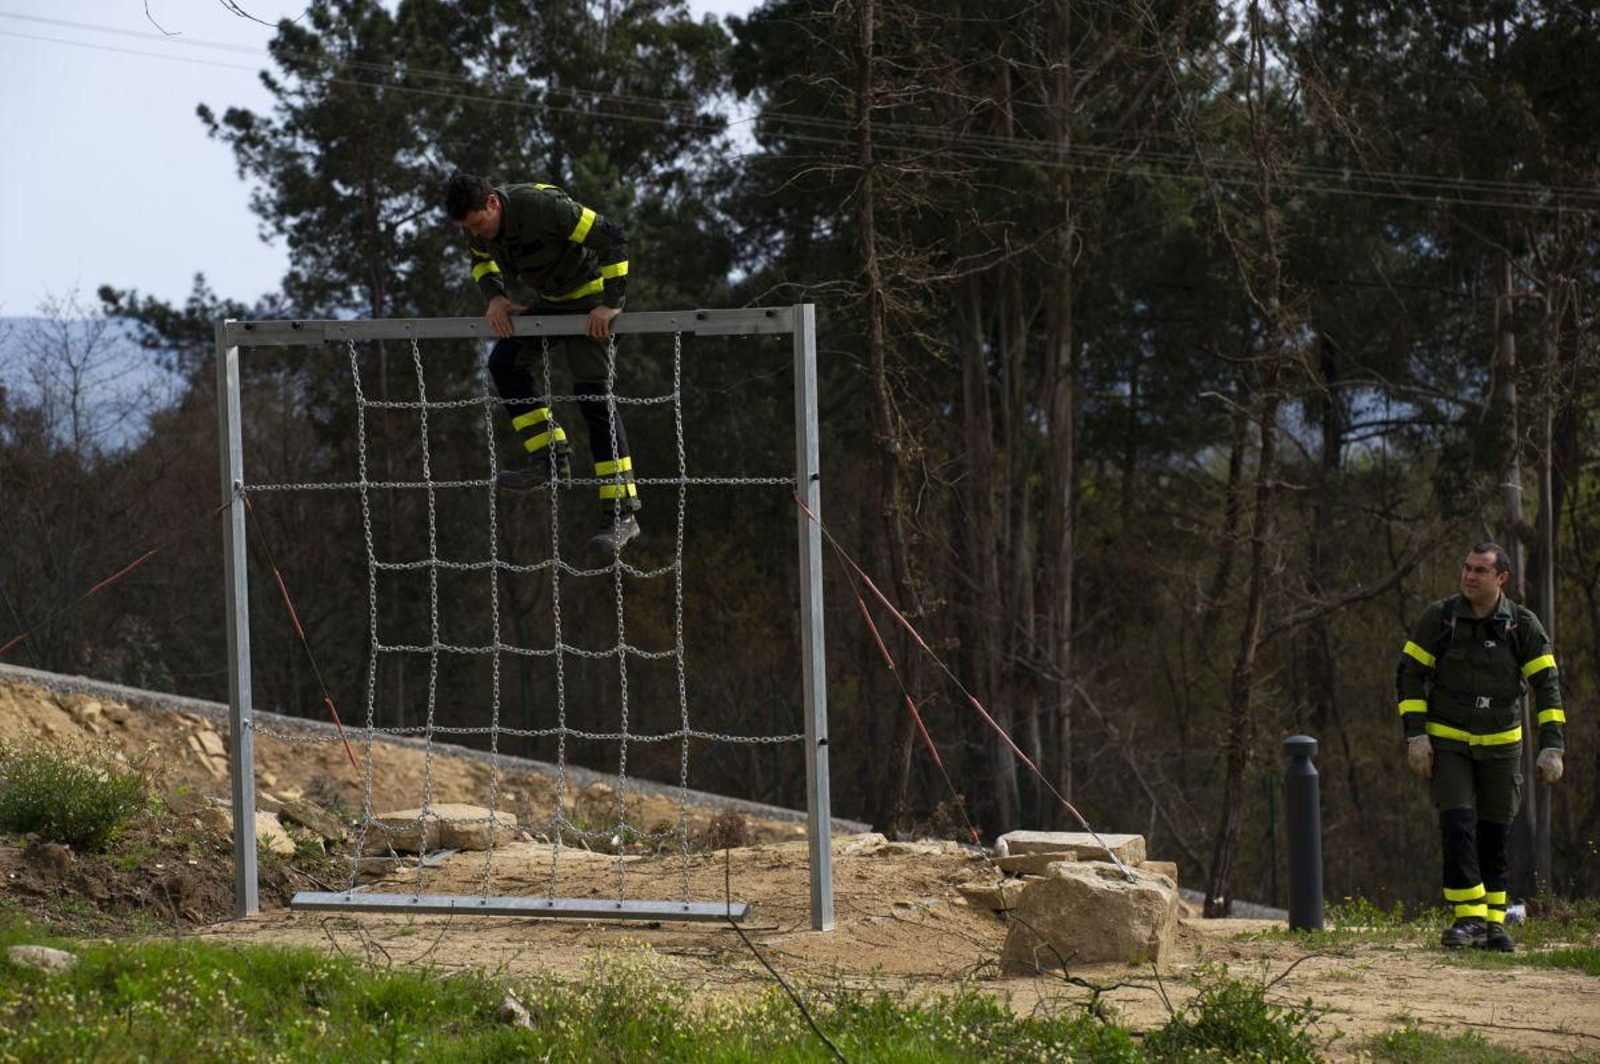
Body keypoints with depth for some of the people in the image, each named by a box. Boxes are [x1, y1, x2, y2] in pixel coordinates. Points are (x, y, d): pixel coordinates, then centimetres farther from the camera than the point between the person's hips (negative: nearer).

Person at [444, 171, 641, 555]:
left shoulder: (541, 206, -32)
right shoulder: (478, 223, -8)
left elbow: (612, 238, -31)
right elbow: (483, 260, 15)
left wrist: (612, 304, -29)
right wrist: (496, 297, -5)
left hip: (590, 300, -8)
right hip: (548, 301, 8)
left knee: (593, 396, -13)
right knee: (505, 362, -1)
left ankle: (622, 513, -14)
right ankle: (550, 457, 3)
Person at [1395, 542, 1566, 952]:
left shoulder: (1523, 625, -4)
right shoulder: (1439, 618, -6)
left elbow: (1547, 686, -3)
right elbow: (1409, 676, -2)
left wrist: (1552, 747, -11)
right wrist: (1415, 735, -10)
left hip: (1501, 745, 1)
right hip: (1447, 743, -1)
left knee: (1495, 837, 5)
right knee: (1457, 826, -14)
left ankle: (1494, 922, 13)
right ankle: (1468, 917, -11)